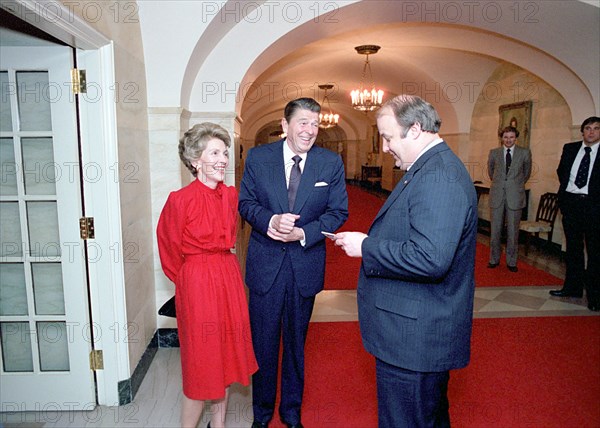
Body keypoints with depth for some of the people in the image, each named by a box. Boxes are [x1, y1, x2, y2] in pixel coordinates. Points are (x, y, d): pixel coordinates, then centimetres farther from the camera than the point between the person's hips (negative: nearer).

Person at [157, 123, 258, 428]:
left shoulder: (230, 195, 3)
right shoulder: (181, 199, -15)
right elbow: (171, 248, -4)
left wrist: (220, 267, 13)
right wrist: (186, 278, 6)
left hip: (229, 279, 6)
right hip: (197, 284, -6)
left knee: (226, 356, 16)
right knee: (201, 362, 5)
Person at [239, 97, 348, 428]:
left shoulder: (332, 163, -3)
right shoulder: (257, 157, -2)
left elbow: (338, 212, -3)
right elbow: (246, 203, 0)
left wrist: (303, 233, -19)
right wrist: (270, 220, -22)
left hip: (306, 265, 1)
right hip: (265, 264, 0)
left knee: (296, 342, 17)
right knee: (263, 343, 13)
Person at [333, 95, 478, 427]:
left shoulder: (439, 178, -24)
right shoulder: (433, 168, 11)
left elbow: (429, 259, -32)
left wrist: (366, 247, -22)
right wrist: (370, 240, 8)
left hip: (414, 338, -11)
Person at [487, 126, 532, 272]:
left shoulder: (525, 153, 2)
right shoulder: (494, 153, 5)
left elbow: (527, 172, 17)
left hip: (515, 196, -1)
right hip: (497, 195, 1)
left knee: (513, 231, 3)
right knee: (495, 230, 6)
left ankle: (511, 262, 15)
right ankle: (494, 259, 18)